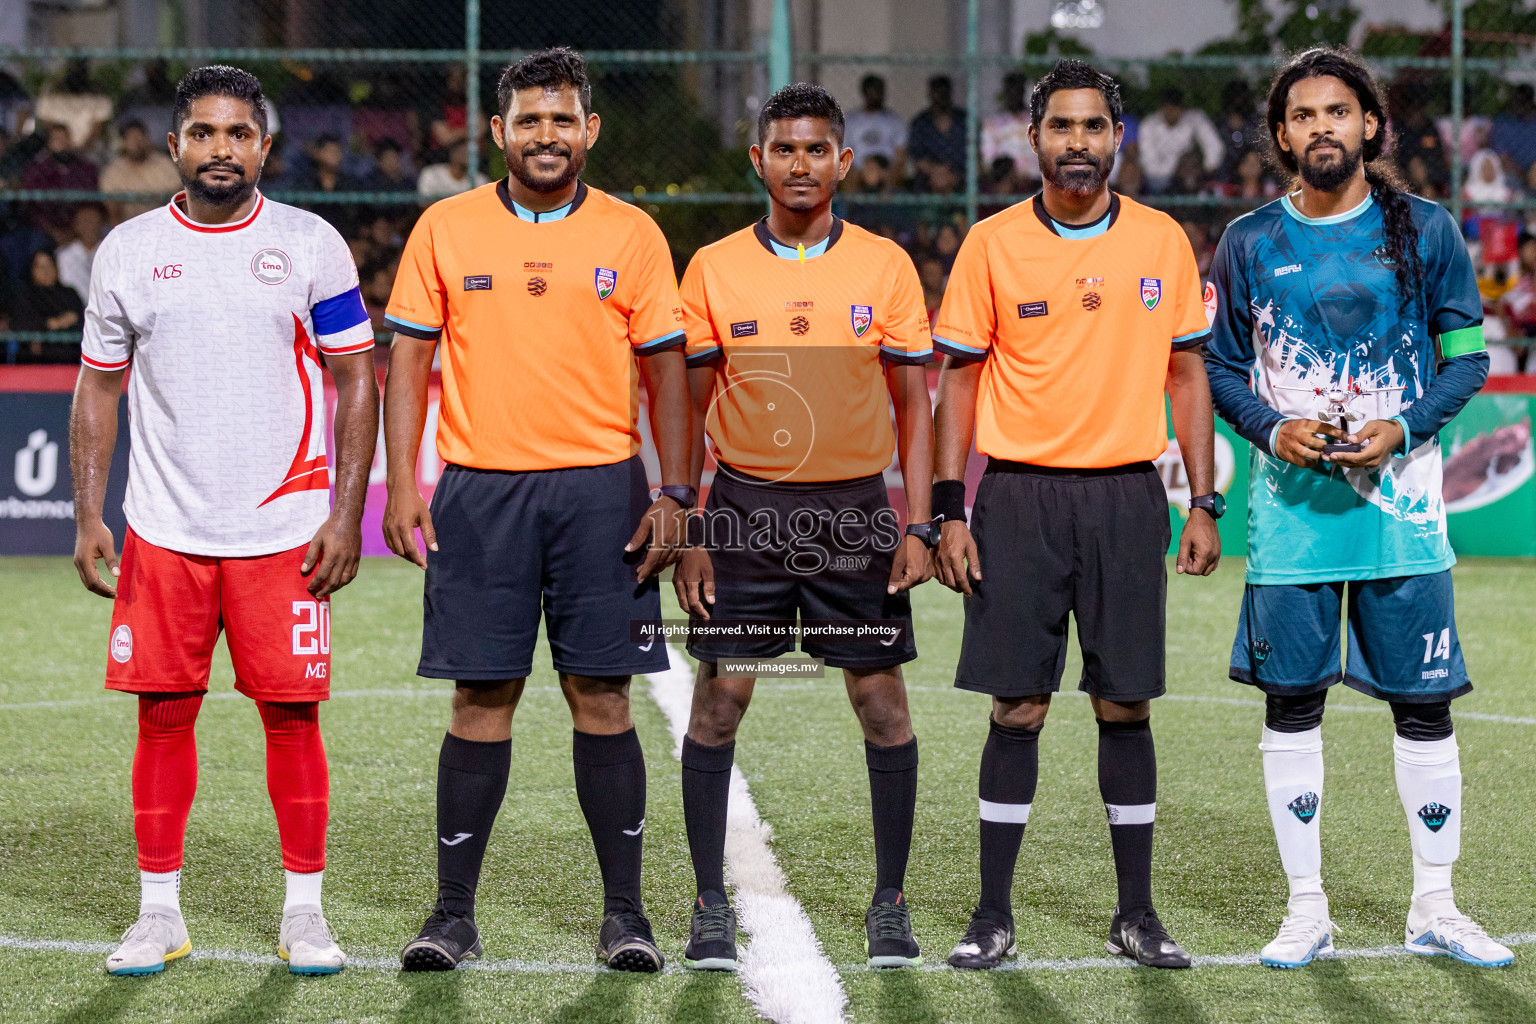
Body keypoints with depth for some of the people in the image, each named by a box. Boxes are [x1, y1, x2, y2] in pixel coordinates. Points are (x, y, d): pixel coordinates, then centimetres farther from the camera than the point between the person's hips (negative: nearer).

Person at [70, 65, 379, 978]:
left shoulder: (311, 246, 1)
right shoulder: (128, 251, 6)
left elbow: (356, 381, 2)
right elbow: (99, 387, 11)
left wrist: (347, 515, -5)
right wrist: (88, 517, 2)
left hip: (286, 529, -1)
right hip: (164, 531, 2)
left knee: (292, 714, 0)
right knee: (164, 714, 2)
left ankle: (305, 912, 10)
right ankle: (160, 914, 12)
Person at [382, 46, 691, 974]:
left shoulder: (632, 234, 5)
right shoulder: (445, 229, 5)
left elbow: (665, 369, 6)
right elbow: (410, 359, 6)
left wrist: (675, 493, -2)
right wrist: (401, 483, -3)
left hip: (602, 486, 0)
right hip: (481, 488, 0)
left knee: (603, 695, 1)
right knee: (482, 700, 1)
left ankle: (625, 910, 8)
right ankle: (454, 913, 8)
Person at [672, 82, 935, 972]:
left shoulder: (885, 266, 2)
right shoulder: (714, 269, 2)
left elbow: (914, 405, 5)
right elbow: (690, 406, 6)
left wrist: (918, 526, -3)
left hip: (855, 508, 0)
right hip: (744, 506, 0)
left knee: (883, 700, 1)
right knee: (719, 699, -3)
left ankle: (890, 901, 12)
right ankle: (711, 905, 6)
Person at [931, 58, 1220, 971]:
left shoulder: (1162, 242, 5)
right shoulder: (993, 243, 1)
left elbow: (1187, 374, 9)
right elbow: (959, 378, 4)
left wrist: (1205, 504, 3)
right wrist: (950, 511, -3)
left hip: (1127, 494, 1)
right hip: (1020, 494, -1)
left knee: (1126, 705, 3)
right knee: (1018, 707, 0)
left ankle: (1138, 913, 12)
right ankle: (994, 916, 7)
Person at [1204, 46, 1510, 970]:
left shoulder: (1425, 232, 2)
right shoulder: (1251, 243, 5)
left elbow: (1469, 357, 3)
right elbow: (1222, 367, 9)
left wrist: (1402, 428, -13)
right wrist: (1273, 429, -10)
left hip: (1400, 501, -1)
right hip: (1291, 505, 1)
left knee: (1424, 705, 3)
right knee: (1291, 705, 3)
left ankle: (1435, 910, 14)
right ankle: (1307, 912, 13)